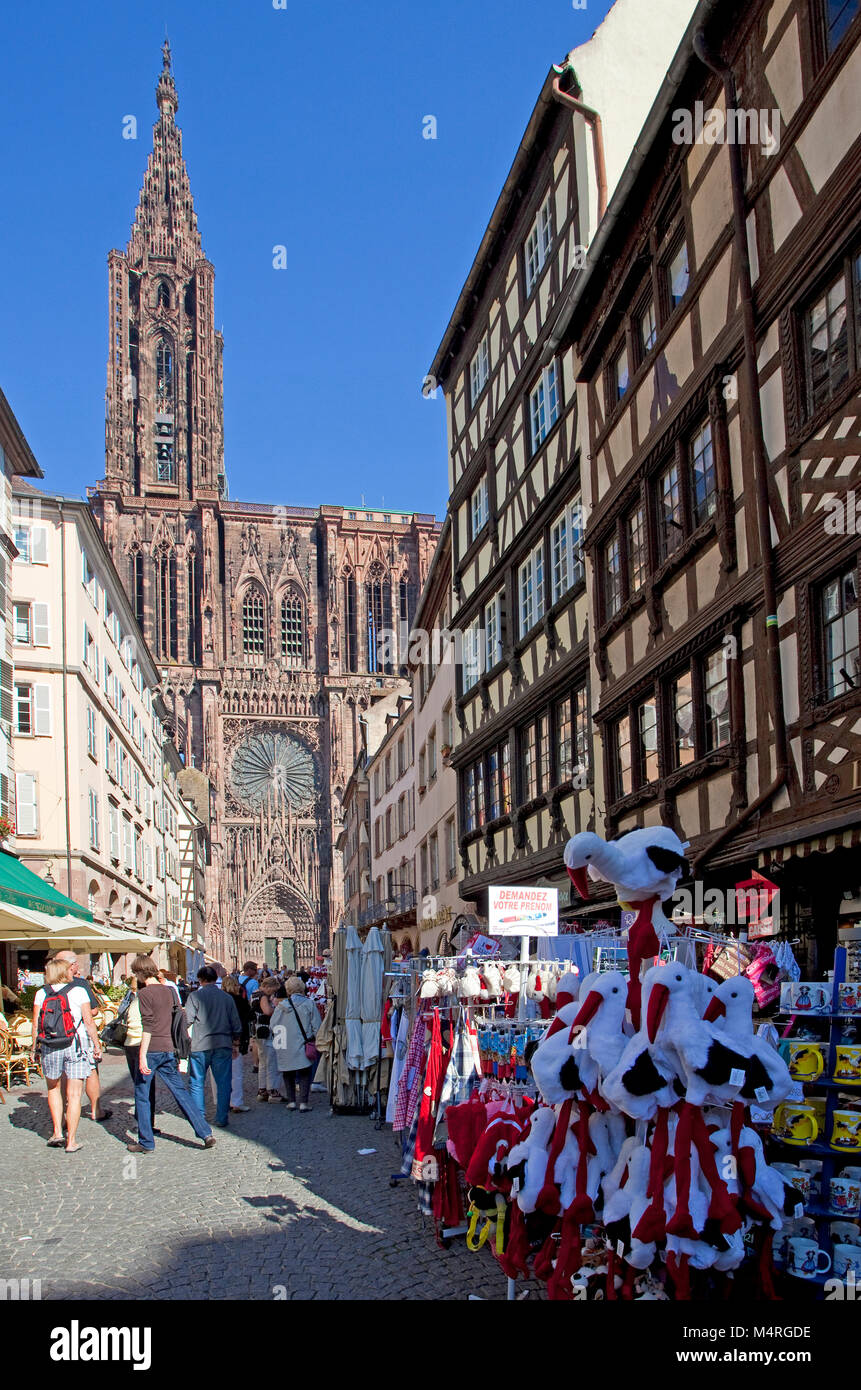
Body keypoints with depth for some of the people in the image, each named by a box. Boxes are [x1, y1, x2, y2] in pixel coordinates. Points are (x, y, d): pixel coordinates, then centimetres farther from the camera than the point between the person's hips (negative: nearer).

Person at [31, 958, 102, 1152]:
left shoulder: (41, 994, 2)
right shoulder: (78, 992, -4)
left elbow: (36, 1024, 0)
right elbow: (89, 1022, -5)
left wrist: (34, 1047, 10)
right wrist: (96, 1044, 4)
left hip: (49, 1048, 2)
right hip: (76, 1046, -2)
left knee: (53, 1088, 23)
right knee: (74, 1095, 2)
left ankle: (57, 1132, 15)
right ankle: (71, 1141, 2)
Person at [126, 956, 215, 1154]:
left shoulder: (144, 993, -10)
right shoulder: (168, 990, 10)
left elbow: (147, 1026, -16)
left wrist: (142, 1056, -17)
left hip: (151, 1049, -6)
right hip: (168, 1049, 6)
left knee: (141, 1095, 6)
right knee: (180, 1092, 9)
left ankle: (146, 1142, 10)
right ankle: (206, 1133, 4)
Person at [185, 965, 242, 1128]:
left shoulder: (195, 997, -3)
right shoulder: (227, 997, 7)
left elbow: (188, 1022, -7)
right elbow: (236, 1024, 9)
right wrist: (236, 1045, 18)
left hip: (200, 1046, -2)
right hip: (223, 1045, 2)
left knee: (196, 1083, 10)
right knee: (223, 1083, 6)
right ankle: (222, 1119, 6)